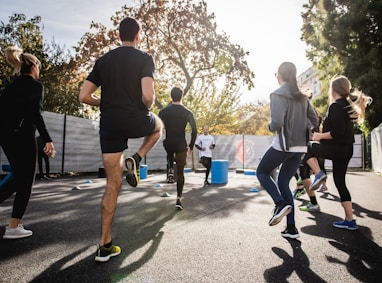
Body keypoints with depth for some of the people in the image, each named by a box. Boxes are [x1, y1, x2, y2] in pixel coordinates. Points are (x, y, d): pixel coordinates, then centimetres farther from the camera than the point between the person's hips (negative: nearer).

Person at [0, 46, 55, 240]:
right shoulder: (36, 85, -5)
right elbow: (36, 113, -19)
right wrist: (47, 140, -22)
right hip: (22, 136, -7)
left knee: (18, 178, 20)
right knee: (25, 182, 3)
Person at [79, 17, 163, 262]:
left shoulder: (104, 60, 12)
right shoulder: (144, 58, -2)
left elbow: (84, 96, 7)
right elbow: (148, 95, -17)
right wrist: (147, 107, 5)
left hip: (110, 125, 4)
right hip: (136, 121, -4)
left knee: (113, 185, 10)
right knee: (158, 125, 34)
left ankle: (105, 246, 12)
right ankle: (135, 160, 9)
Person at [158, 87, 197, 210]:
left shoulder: (163, 111, -1)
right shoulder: (188, 112, -2)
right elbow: (194, 131, -3)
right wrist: (191, 146, 8)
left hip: (168, 144, 1)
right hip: (181, 145, -1)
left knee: (170, 155, 39)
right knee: (180, 172, 10)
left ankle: (170, 171, 13)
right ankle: (179, 199, 5)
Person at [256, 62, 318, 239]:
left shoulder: (278, 94, -10)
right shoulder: (302, 97, 12)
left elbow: (277, 123, -21)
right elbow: (315, 122, 14)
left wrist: (270, 127, -1)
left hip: (283, 145, -7)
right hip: (300, 147, 7)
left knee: (262, 172, 15)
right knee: (283, 182, 15)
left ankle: (281, 204, -8)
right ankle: (291, 228, 12)